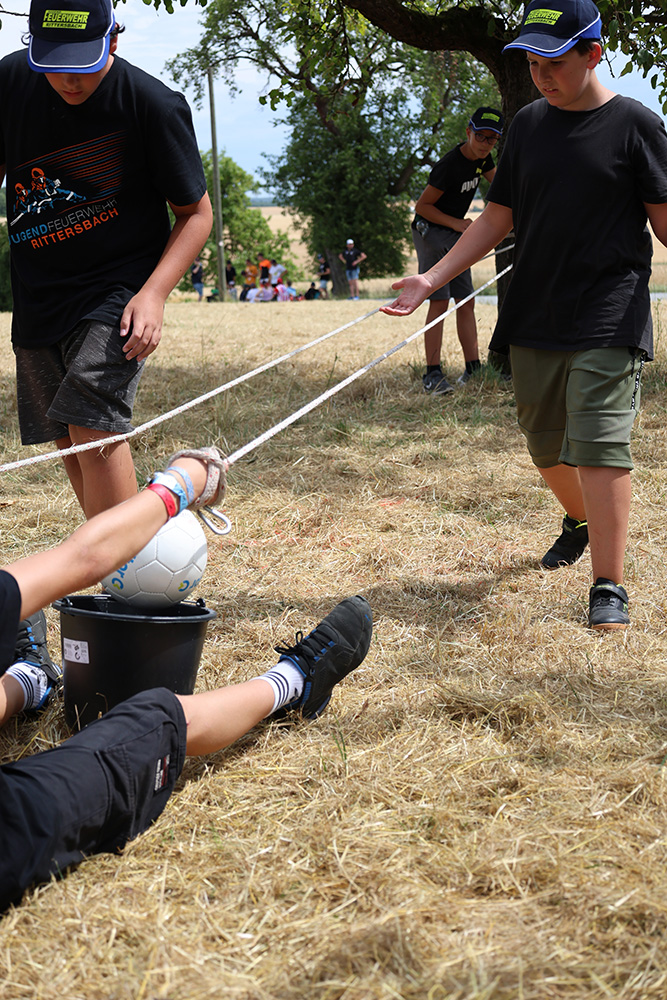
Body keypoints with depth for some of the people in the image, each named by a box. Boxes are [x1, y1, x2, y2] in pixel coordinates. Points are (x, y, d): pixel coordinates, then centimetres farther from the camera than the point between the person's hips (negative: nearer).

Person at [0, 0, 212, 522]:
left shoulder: (154, 105, -17)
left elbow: (197, 214, -7)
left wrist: (154, 292, -20)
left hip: (118, 290, -5)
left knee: (92, 422, -21)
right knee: (67, 438, 10)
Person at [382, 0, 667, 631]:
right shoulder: (529, 124, 10)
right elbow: (498, 218, 14)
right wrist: (432, 279, 6)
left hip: (608, 320, -5)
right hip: (534, 318, 5)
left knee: (598, 446, -14)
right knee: (545, 446, 14)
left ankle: (608, 585, -7)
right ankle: (580, 520, 44)